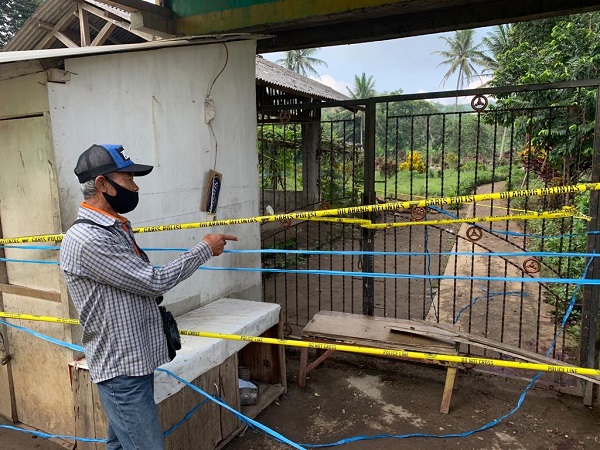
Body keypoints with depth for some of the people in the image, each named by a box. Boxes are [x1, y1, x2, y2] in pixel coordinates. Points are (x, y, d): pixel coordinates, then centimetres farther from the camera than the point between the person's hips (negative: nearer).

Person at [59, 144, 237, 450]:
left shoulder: (116, 227, 9)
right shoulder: (86, 240, -22)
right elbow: (154, 281, -21)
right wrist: (205, 249, -13)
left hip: (134, 361, 9)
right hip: (122, 369, -9)